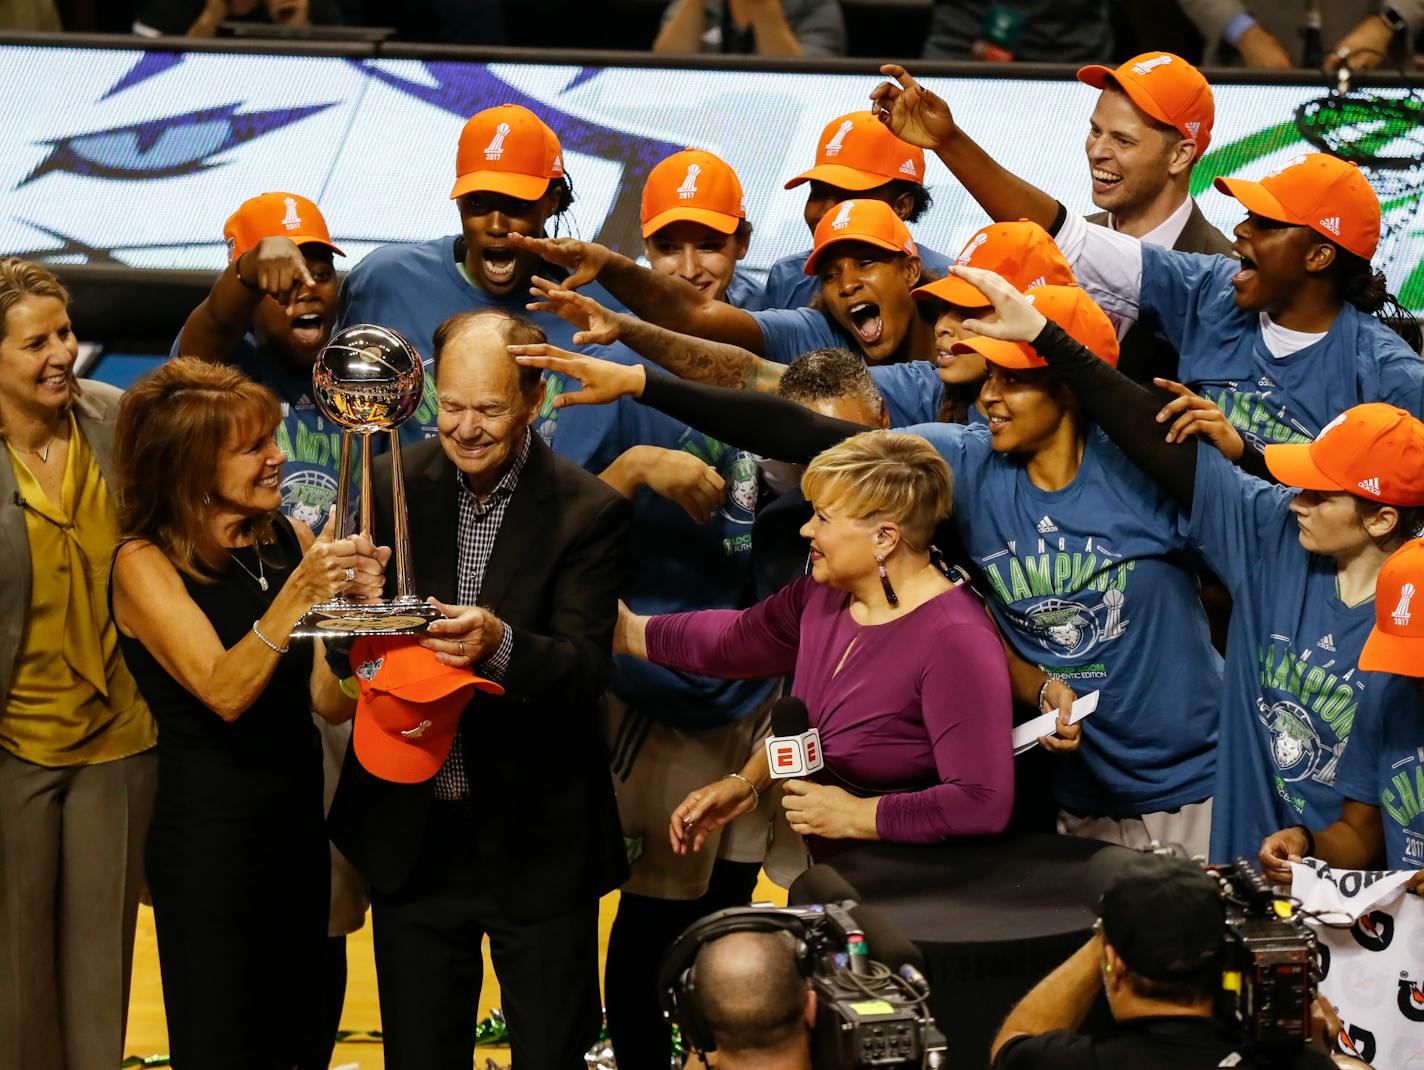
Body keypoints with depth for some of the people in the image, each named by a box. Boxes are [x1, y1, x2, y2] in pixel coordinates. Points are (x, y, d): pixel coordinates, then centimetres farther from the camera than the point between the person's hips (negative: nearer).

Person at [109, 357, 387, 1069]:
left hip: (299, 829, 5)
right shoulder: (145, 564, -11)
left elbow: (331, 702, 0)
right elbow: (224, 693, -22)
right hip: (210, 843, -5)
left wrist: (357, 603, -16)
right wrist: (296, 594, -32)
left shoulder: (291, 541, 3)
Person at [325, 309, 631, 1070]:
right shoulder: (390, 487, 0)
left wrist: (500, 645, -37)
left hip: (538, 839, -3)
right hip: (415, 833, 3)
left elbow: (587, 670, -16)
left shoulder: (588, 512, -10)